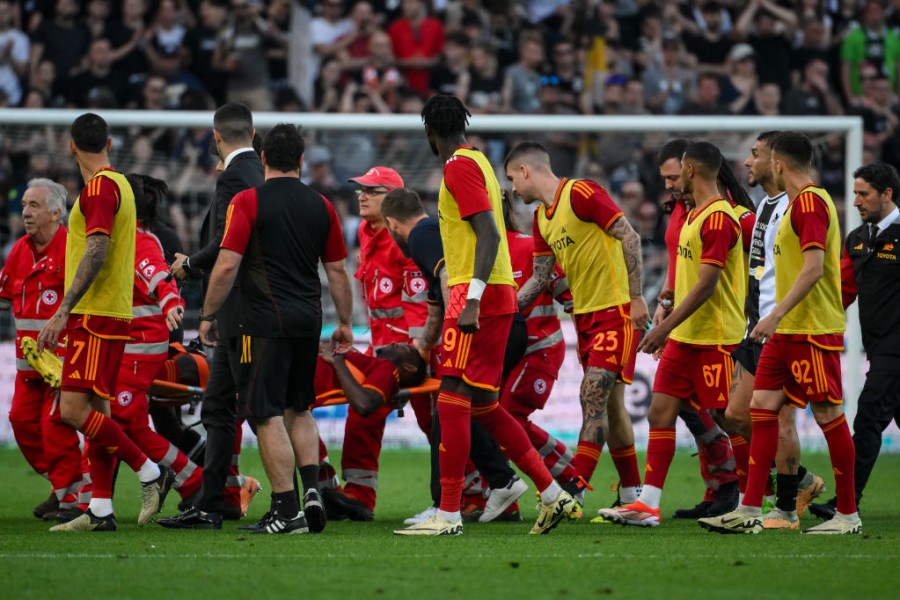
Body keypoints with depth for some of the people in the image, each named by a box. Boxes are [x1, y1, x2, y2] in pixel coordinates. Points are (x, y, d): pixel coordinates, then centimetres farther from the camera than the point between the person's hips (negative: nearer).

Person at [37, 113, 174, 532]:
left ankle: (150, 473, -8)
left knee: (74, 410, -13)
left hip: (96, 315, -10)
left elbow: (96, 252, -22)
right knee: (94, 412, 8)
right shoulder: (118, 184, 17)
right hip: (107, 314, 10)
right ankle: (100, 510, 7)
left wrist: (63, 311, -23)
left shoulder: (100, 186, -13)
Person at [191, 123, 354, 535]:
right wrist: (344, 323, 22)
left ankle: (286, 511, -4)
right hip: (308, 321, 5)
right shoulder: (320, 206, 8)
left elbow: (227, 266, -10)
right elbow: (337, 271, 12)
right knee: (299, 411, 20)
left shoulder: (248, 202, -6)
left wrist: (207, 316, 0)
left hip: (265, 323, -5)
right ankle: (312, 490, 6)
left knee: (269, 416, -2)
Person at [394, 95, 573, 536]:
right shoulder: (477, 162, 19)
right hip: (499, 293, 10)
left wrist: (471, 300, -26)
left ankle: (449, 514, -9)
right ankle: (552, 494, 13)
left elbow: (488, 233, -20)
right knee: (483, 405, 13)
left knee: (453, 400, -9)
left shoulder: (460, 167, -11)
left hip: (478, 297, -10)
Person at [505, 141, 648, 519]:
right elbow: (540, 277, 17)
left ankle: (575, 492, -16)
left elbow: (629, 237, -15)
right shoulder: (542, 217, 13)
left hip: (615, 310, -9)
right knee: (607, 403, 10)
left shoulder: (581, 193, -13)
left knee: (593, 397, -13)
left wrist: (636, 297, -19)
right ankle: (632, 494, 17)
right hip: (584, 314, 9)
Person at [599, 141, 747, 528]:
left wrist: (666, 326, -22)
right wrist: (669, 328, 22)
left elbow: (707, 284, -21)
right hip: (684, 337, 10)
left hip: (715, 338, -10)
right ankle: (648, 505, 3)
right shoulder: (694, 215, 16)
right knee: (660, 413, 3)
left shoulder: (718, 217, -16)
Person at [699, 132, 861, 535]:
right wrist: (778, 319, 23)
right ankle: (750, 511, 3)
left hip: (813, 330, -10)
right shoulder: (799, 203, 17)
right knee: (762, 407, 4)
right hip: (787, 331, 10)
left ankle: (848, 515, 2)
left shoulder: (810, 202, -13)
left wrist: (776, 315, -24)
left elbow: (814, 268, -22)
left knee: (828, 414, -4)